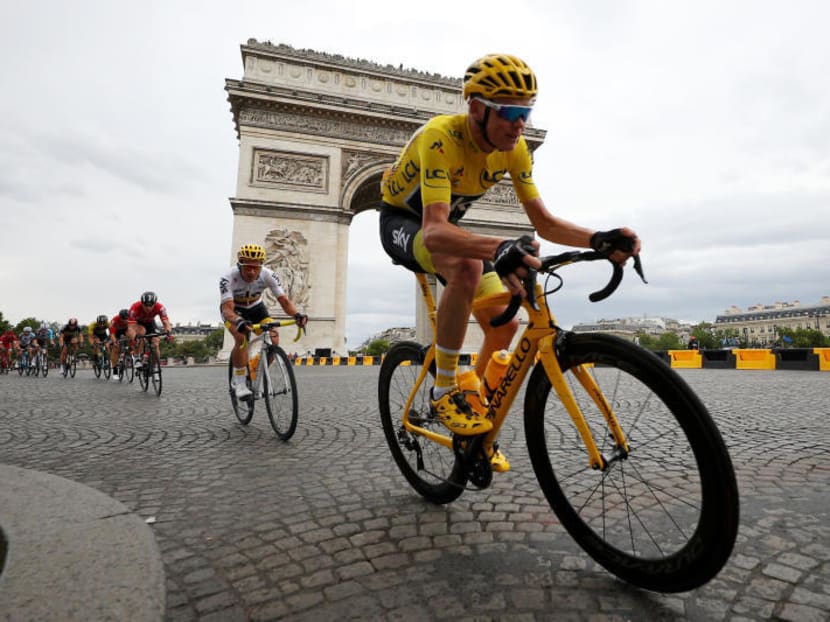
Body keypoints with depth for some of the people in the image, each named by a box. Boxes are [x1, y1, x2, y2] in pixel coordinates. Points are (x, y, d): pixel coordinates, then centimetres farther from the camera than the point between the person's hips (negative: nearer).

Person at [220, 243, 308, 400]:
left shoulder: (268, 275, -28)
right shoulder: (228, 279, -34)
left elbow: (285, 300, -31)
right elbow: (227, 309, -43)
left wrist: (297, 315, -52)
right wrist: (239, 321, -65)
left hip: (255, 307, 3)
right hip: (233, 309, -3)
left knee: (273, 339, -18)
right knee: (241, 338, -31)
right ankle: (240, 383, -14)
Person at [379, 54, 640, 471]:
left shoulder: (513, 146, -12)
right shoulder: (440, 138, -31)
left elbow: (544, 222, -12)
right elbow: (434, 230, -44)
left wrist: (599, 240, -29)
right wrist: (497, 248, -62)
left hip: (444, 227, 6)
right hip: (403, 222, -6)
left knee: (504, 324, -7)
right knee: (467, 266, -40)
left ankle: (475, 396, 17)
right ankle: (445, 390, -24)